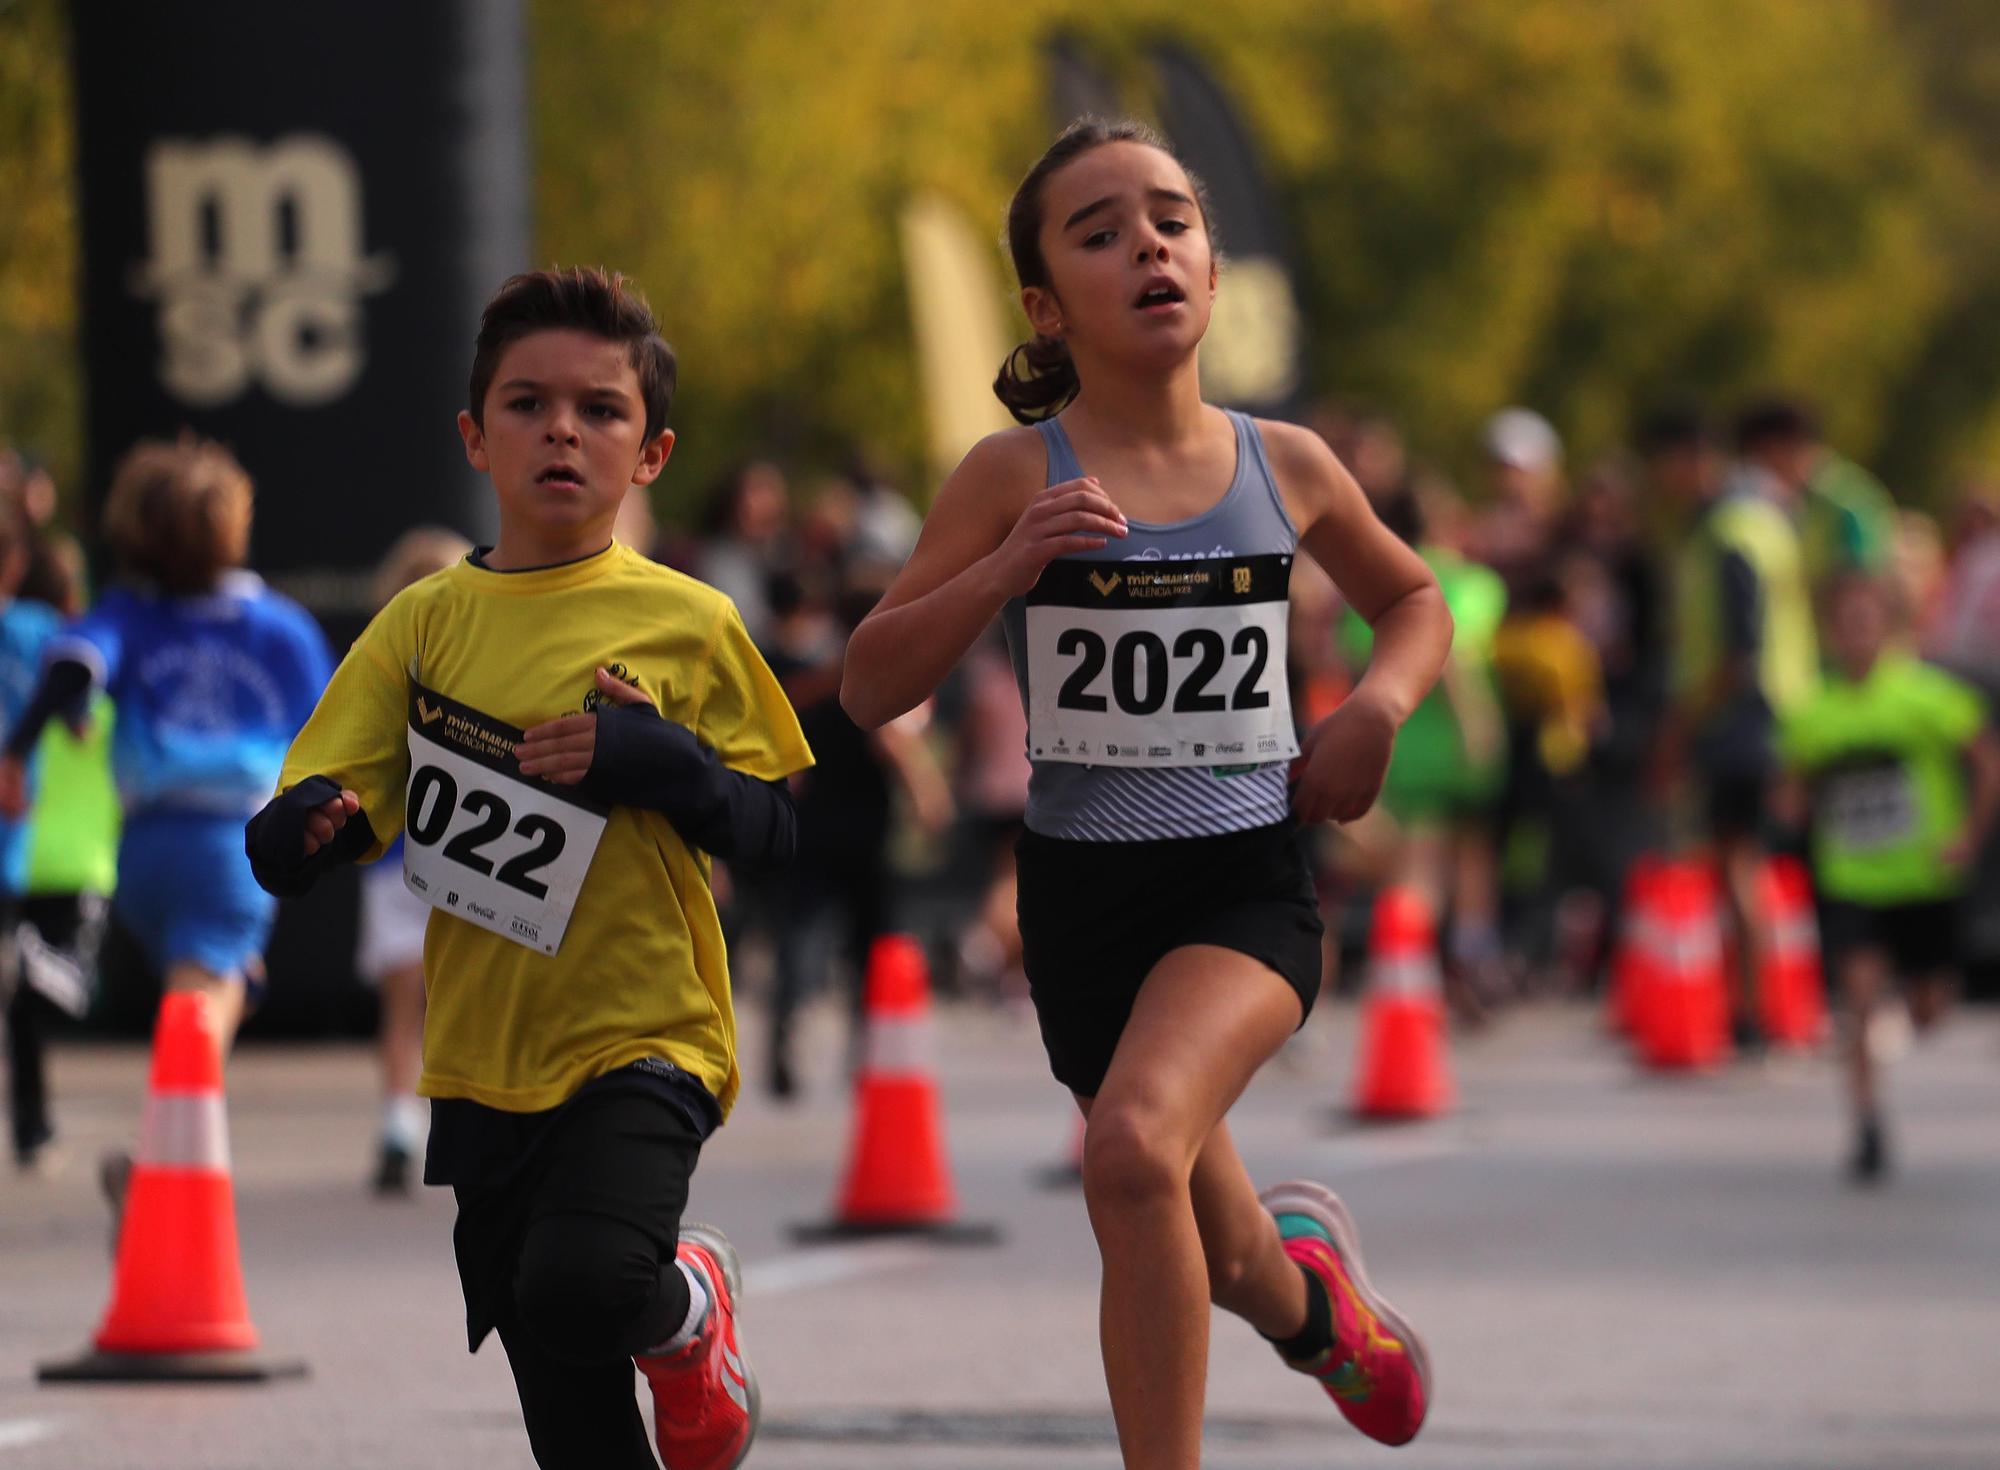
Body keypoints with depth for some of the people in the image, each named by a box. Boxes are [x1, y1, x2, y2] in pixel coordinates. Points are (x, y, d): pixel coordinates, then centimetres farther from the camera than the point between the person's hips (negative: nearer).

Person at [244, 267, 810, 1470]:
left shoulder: (689, 625, -2)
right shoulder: (428, 620, 3)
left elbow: (774, 830, 2)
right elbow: (293, 835, 0)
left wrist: (659, 763, -16)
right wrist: (304, 830, -25)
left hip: (644, 1043, -3)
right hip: (485, 1062, 3)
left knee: (579, 1289, -28)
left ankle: (686, 1304, 6)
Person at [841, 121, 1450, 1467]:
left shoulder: (1285, 467, 1)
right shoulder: (1017, 476, -4)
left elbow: (1417, 602, 20)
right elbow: (871, 688, -7)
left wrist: (1376, 707, -1)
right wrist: (1009, 566, -21)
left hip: (1246, 887, -1)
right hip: (1084, 890, 1)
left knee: (1133, 1143, -31)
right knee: (1205, 1252, 17)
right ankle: (1308, 1290, 54)